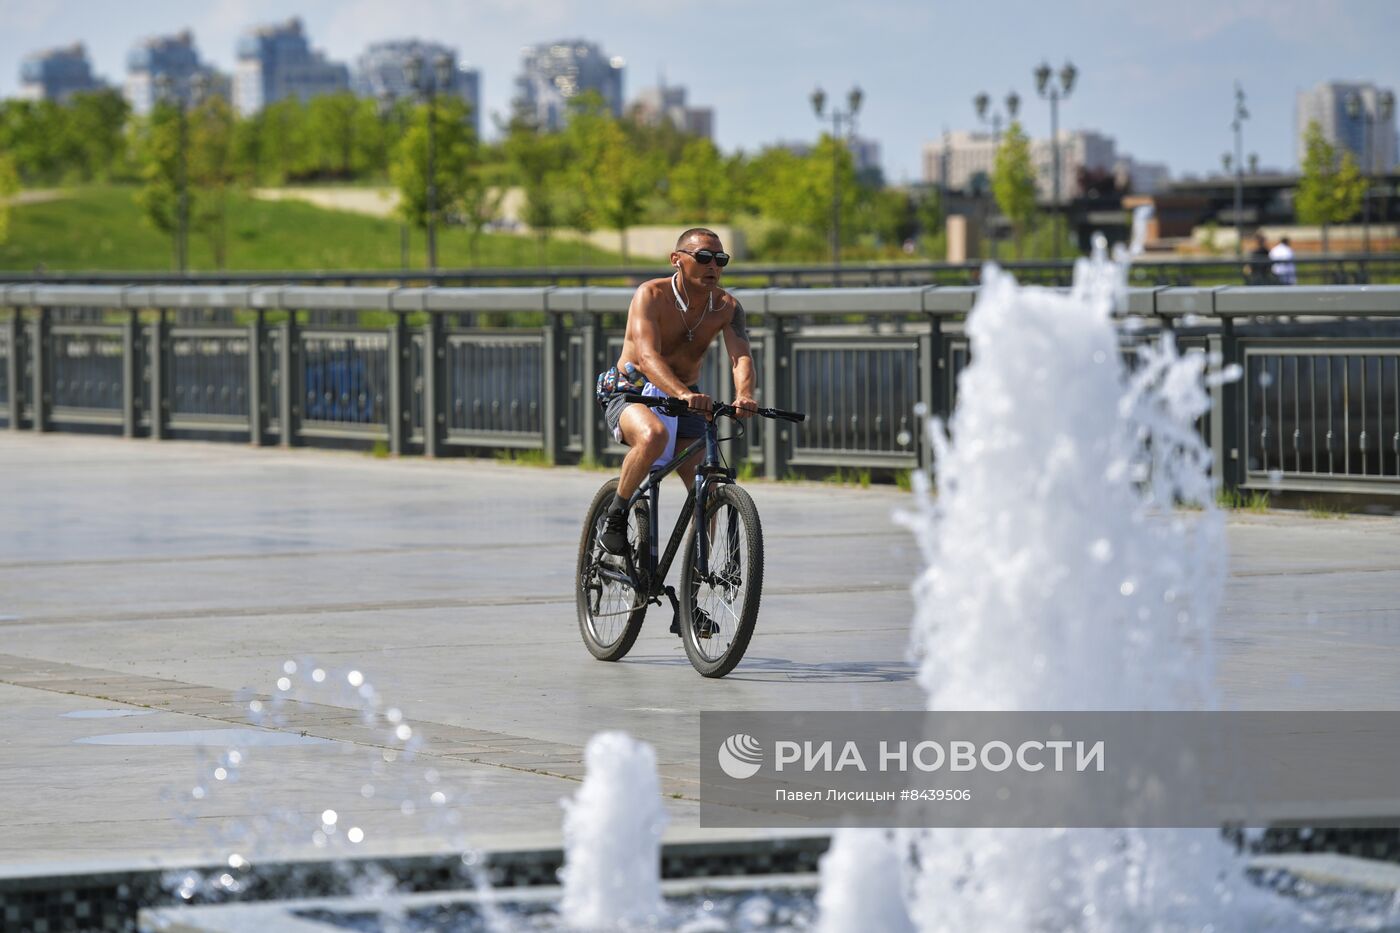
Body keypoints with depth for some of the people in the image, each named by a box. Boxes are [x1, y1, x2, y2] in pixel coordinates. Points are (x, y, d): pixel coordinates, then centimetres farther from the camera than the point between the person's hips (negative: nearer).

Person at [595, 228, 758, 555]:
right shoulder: (652, 295, -20)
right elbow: (647, 356, -35)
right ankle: (615, 515, -19)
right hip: (630, 393, -5)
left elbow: (741, 356, -25)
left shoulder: (727, 307, -8)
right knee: (653, 435, -38)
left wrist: (744, 396, -48)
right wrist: (682, 393, -54)